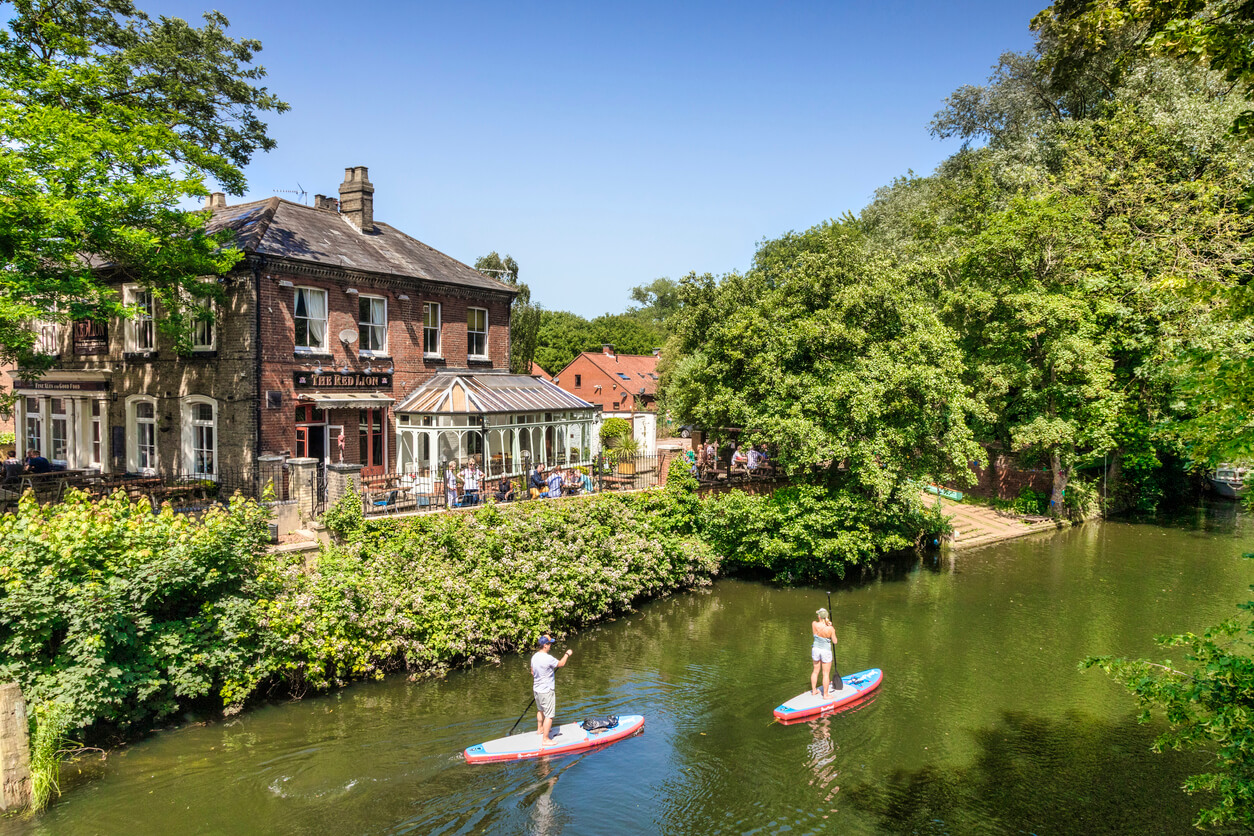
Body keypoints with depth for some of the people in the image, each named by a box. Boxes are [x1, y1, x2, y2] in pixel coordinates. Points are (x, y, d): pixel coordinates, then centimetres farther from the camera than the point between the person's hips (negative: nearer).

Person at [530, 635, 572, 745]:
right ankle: (545, 739, 3)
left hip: (537, 689, 9)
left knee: (540, 710, 29)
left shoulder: (534, 656, -1)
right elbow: (561, 664, -11)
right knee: (549, 715, -1)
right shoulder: (548, 658, -26)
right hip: (546, 691, -9)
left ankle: (540, 729, 48)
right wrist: (567, 654, 6)